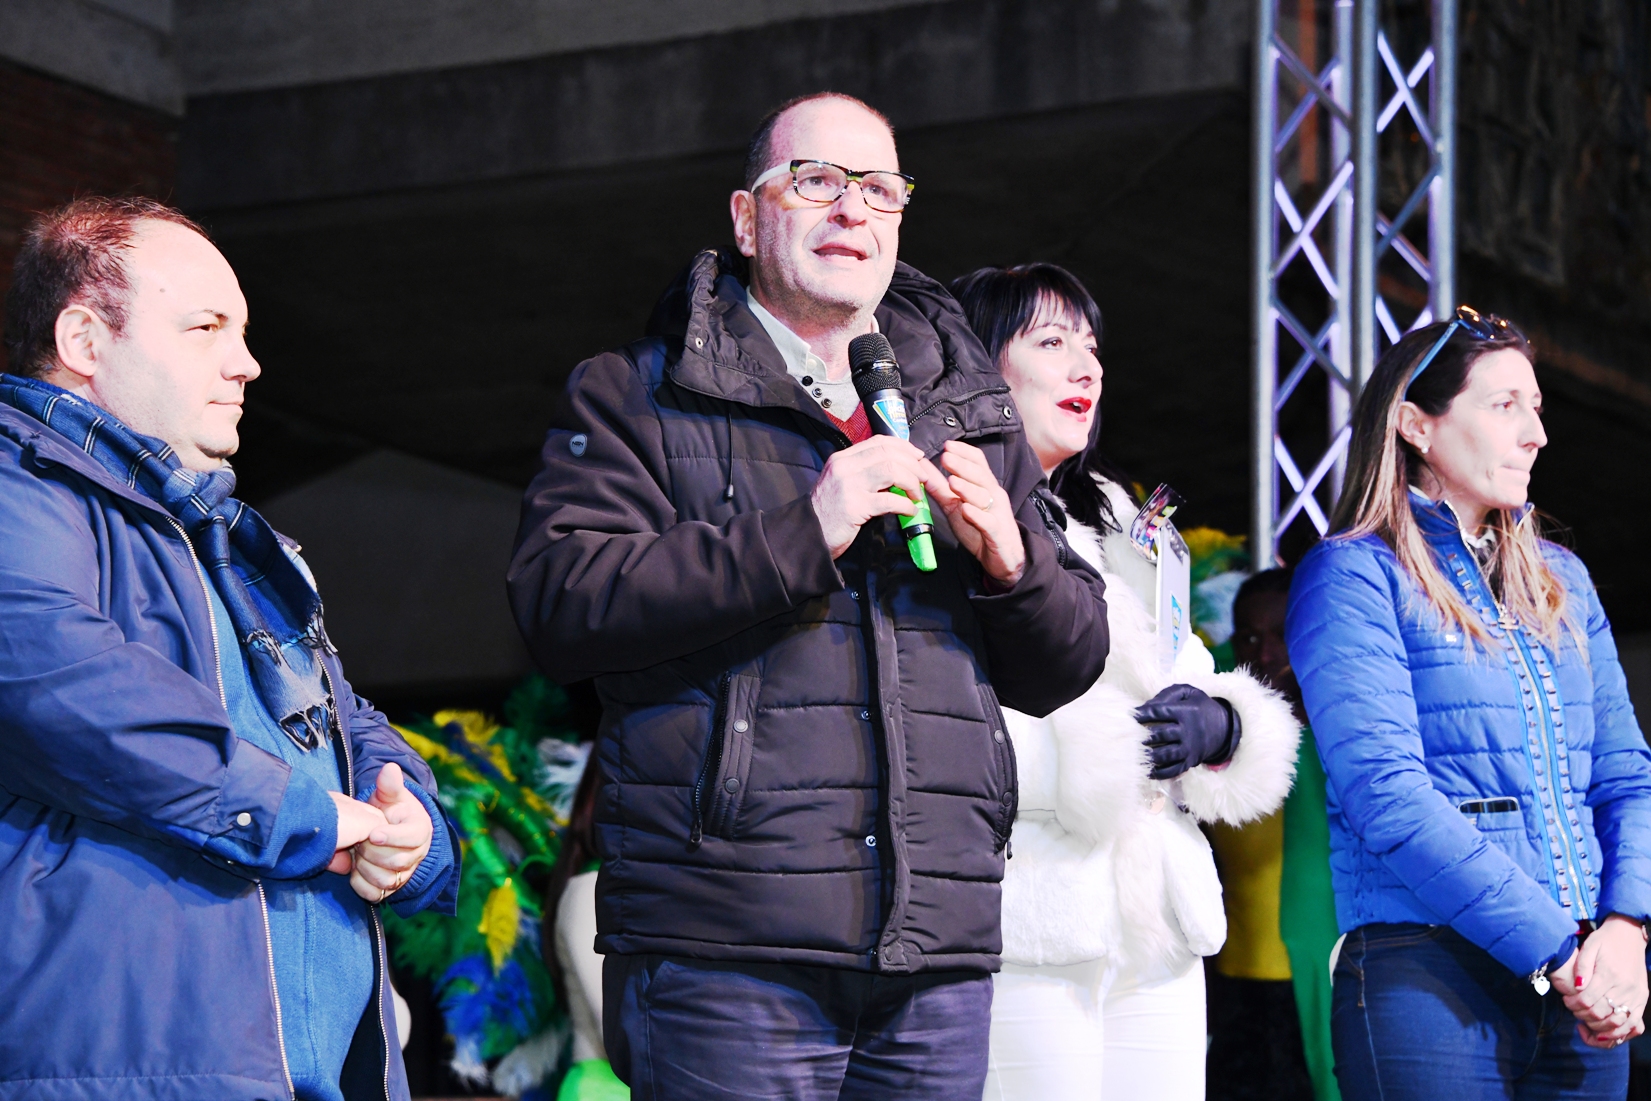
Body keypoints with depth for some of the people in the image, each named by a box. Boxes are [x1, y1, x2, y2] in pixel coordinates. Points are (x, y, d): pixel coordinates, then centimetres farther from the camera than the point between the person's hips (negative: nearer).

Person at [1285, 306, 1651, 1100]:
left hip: (1584, 988, 6)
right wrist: (1553, 950, -17)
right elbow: (1387, 796, -14)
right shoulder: (1352, 575, -3)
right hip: (1427, 974, -6)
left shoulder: (1559, 579, 17)